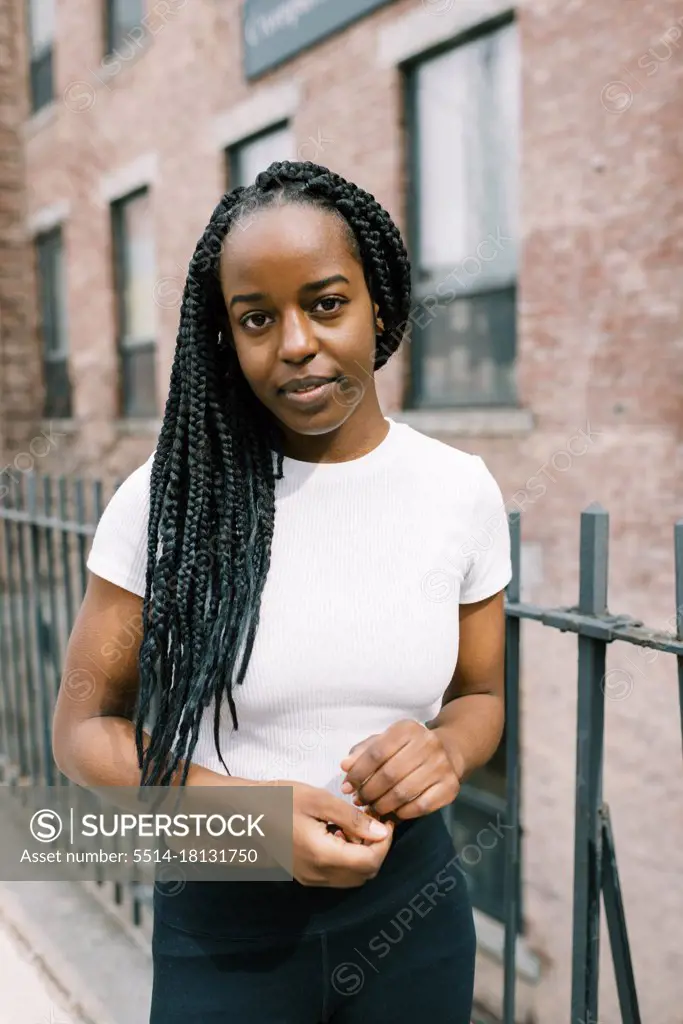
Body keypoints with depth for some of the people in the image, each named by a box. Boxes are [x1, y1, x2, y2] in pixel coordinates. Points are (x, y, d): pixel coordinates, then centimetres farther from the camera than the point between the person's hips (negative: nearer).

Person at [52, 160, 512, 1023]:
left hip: (412, 902, 3)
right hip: (223, 923, -1)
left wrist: (445, 749, -17)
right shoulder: (170, 496, -13)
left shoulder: (462, 490, -7)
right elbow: (83, 726, -7)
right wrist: (248, 805, -22)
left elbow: (480, 693, 5)